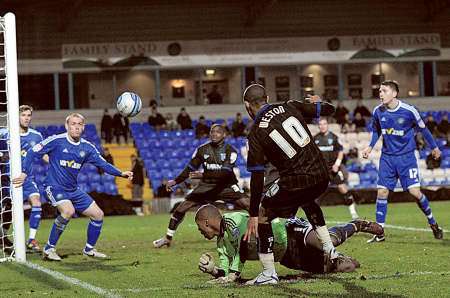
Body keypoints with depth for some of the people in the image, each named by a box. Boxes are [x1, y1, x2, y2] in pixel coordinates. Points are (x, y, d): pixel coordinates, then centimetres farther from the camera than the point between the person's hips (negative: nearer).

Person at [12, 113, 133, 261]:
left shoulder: (87, 147, 3)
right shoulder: (56, 141, -12)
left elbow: (103, 164, 4)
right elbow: (32, 153, -8)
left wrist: (121, 173, -10)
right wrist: (24, 173, -16)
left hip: (73, 190, 7)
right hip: (55, 187, -7)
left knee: (98, 215, 4)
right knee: (68, 211, -33)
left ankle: (89, 249, 25)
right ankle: (49, 249, -20)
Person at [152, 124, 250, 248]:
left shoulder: (230, 150, -12)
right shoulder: (202, 149, -1)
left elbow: (225, 172, -23)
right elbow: (191, 168, 7)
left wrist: (203, 175, -32)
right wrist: (176, 181, -2)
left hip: (225, 185, -2)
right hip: (206, 185, 2)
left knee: (247, 204, -21)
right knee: (181, 207, -8)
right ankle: (167, 238, 5)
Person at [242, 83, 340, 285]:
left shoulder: (256, 134, -5)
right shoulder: (290, 107, 5)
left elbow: (257, 178, -6)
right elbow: (329, 110, 13)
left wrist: (253, 215, -2)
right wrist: (317, 102, 37)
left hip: (296, 182, -6)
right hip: (322, 175, 6)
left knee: (263, 215, 11)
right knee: (307, 201, 39)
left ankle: (269, 273, 7)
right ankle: (329, 249, 39)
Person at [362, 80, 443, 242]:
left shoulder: (409, 111, -15)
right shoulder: (377, 112, -4)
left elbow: (422, 129, 1)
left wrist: (434, 147, 12)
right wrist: (370, 147, 5)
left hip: (406, 156, -3)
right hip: (387, 157, 3)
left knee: (415, 192, -11)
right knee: (382, 192, -3)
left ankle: (432, 222, 12)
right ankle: (379, 232, 5)